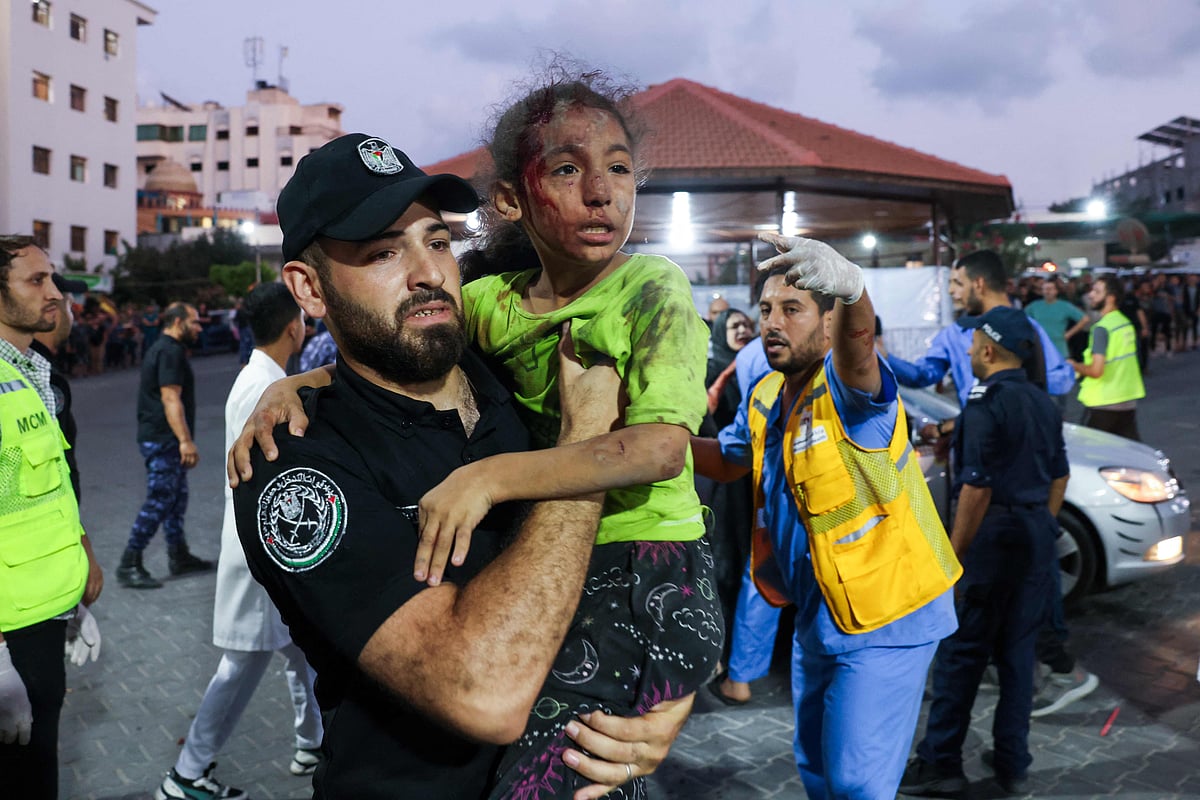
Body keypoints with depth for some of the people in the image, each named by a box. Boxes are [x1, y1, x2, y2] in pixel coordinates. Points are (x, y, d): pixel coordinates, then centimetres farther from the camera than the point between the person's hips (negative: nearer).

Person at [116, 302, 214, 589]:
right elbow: (171, 398, -23)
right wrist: (185, 440, -27)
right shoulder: (170, 352, -15)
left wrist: (182, 439, 27)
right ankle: (129, 566, -4)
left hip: (160, 438, 11)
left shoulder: (162, 349, 18)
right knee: (159, 501, -8)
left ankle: (179, 557, 25)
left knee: (176, 498, 16)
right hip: (163, 439, -11)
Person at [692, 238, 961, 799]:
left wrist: (849, 288, -68)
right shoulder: (765, 397, 3)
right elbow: (728, 460, 19)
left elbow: (858, 343, -46)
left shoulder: (845, 386, -21)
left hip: (886, 619, -8)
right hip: (817, 617, 8)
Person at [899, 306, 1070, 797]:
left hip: (995, 535, -8)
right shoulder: (1043, 404, 11)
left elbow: (977, 488, -19)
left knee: (962, 651, 0)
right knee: (1017, 651, 14)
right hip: (1037, 537, 8)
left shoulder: (986, 405, -15)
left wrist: (952, 555, -14)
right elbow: (1058, 478, 17)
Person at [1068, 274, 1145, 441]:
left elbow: (1096, 370, -24)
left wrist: (1075, 366, -6)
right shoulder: (1126, 323, 10)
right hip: (1129, 400, 8)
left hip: (1102, 403, -8)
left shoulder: (1102, 328, -17)